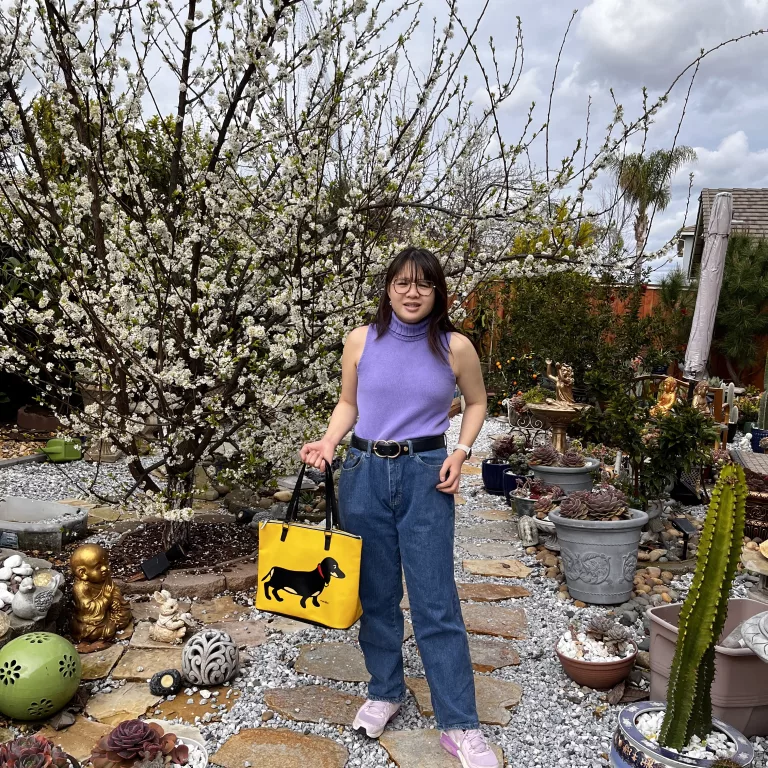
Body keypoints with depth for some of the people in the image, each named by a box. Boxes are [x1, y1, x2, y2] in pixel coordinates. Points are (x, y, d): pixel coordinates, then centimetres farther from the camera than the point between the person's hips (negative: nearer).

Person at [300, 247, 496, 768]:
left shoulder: (456, 347, -4)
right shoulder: (361, 340, -1)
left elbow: (477, 402, 11)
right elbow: (348, 404, 10)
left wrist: (461, 453, -3)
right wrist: (328, 443, -8)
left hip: (425, 476, -2)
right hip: (364, 474, 2)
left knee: (436, 601, -1)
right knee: (376, 593, 13)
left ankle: (460, 725, 10)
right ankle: (386, 691, 33)